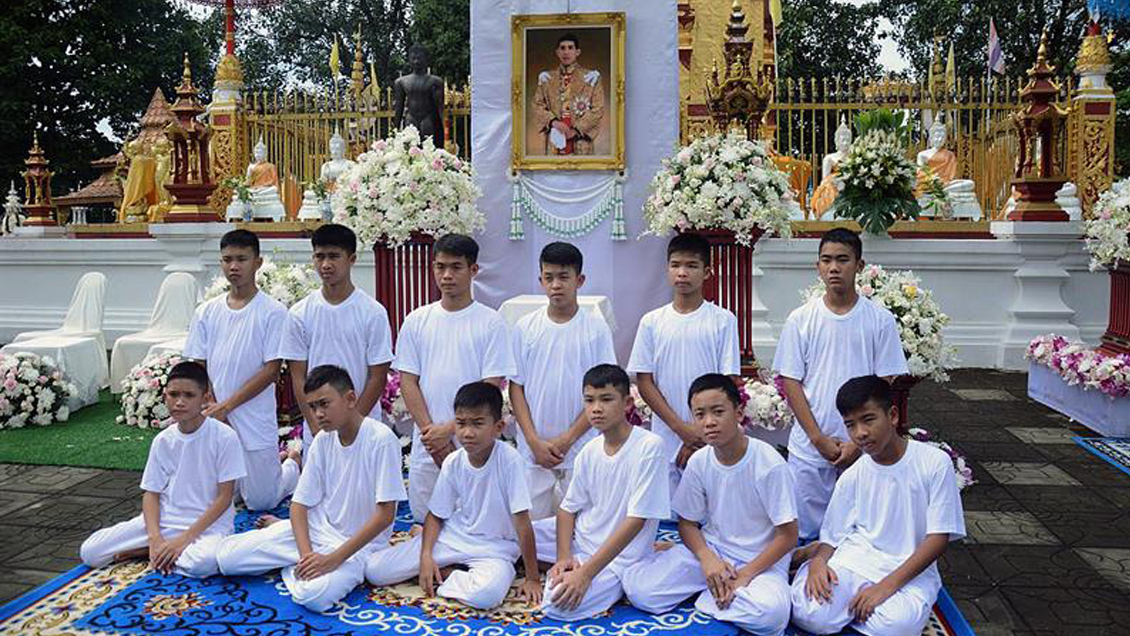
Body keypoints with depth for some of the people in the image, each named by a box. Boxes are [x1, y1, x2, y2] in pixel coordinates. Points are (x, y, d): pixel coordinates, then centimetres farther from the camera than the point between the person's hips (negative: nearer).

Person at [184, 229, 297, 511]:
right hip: (214, 418, 4)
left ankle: (294, 464, 34)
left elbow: (271, 370, -11)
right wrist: (212, 411, -6)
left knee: (261, 502, 2)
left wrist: (227, 406, -14)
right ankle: (272, 462, 32)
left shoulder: (273, 312, -8)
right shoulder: (207, 312, 5)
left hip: (255, 421, -4)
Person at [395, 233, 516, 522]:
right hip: (427, 446, 3)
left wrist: (450, 429, -13)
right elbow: (408, 382, 3)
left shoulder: (491, 322, -4)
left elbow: (491, 388, -8)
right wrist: (431, 432, -7)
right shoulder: (416, 321, 5)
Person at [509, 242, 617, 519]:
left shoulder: (596, 329, -3)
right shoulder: (525, 327, 2)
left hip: (581, 452, -1)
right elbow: (516, 387, 4)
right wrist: (534, 441, -6)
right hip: (532, 452, 2)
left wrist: (567, 439, -10)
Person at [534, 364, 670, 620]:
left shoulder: (650, 446, -21)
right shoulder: (589, 451, -2)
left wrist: (586, 572, -25)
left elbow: (636, 520, -22)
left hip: (619, 554, -6)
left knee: (558, 604, -26)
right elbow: (568, 508, 6)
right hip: (581, 536, 6)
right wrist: (563, 556, -13)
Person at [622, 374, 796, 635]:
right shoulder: (698, 462, -6)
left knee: (771, 614, -37)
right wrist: (707, 558, -17)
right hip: (712, 549, 3)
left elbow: (788, 536, -13)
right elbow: (687, 524, 3)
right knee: (637, 587, -17)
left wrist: (744, 575, -18)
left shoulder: (770, 465, -18)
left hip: (761, 559, -3)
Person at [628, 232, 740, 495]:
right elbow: (644, 382, 1)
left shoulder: (723, 321, -1)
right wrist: (681, 428, -8)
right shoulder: (652, 322, 3)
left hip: (710, 443, -1)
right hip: (666, 442, 2)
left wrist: (701, 436, -9)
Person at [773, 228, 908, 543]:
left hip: (862, 448, 0)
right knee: (804, 533, 5)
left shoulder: (880, 319, -1)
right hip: (809, 447, 0)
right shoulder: (801, 319, 0)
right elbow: (791, 383, 0)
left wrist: (859, 442, -8)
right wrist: (819, 439, -7)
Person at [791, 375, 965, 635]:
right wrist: (818, 561, -18)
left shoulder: (935, 463, -7)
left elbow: (938, 538, -9)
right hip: (858, 559, 2)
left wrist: (887, 585, -17)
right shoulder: (853, 476, 3)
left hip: (911, 569, -2)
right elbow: (832, 536, 7)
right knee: (809, 614, -25)